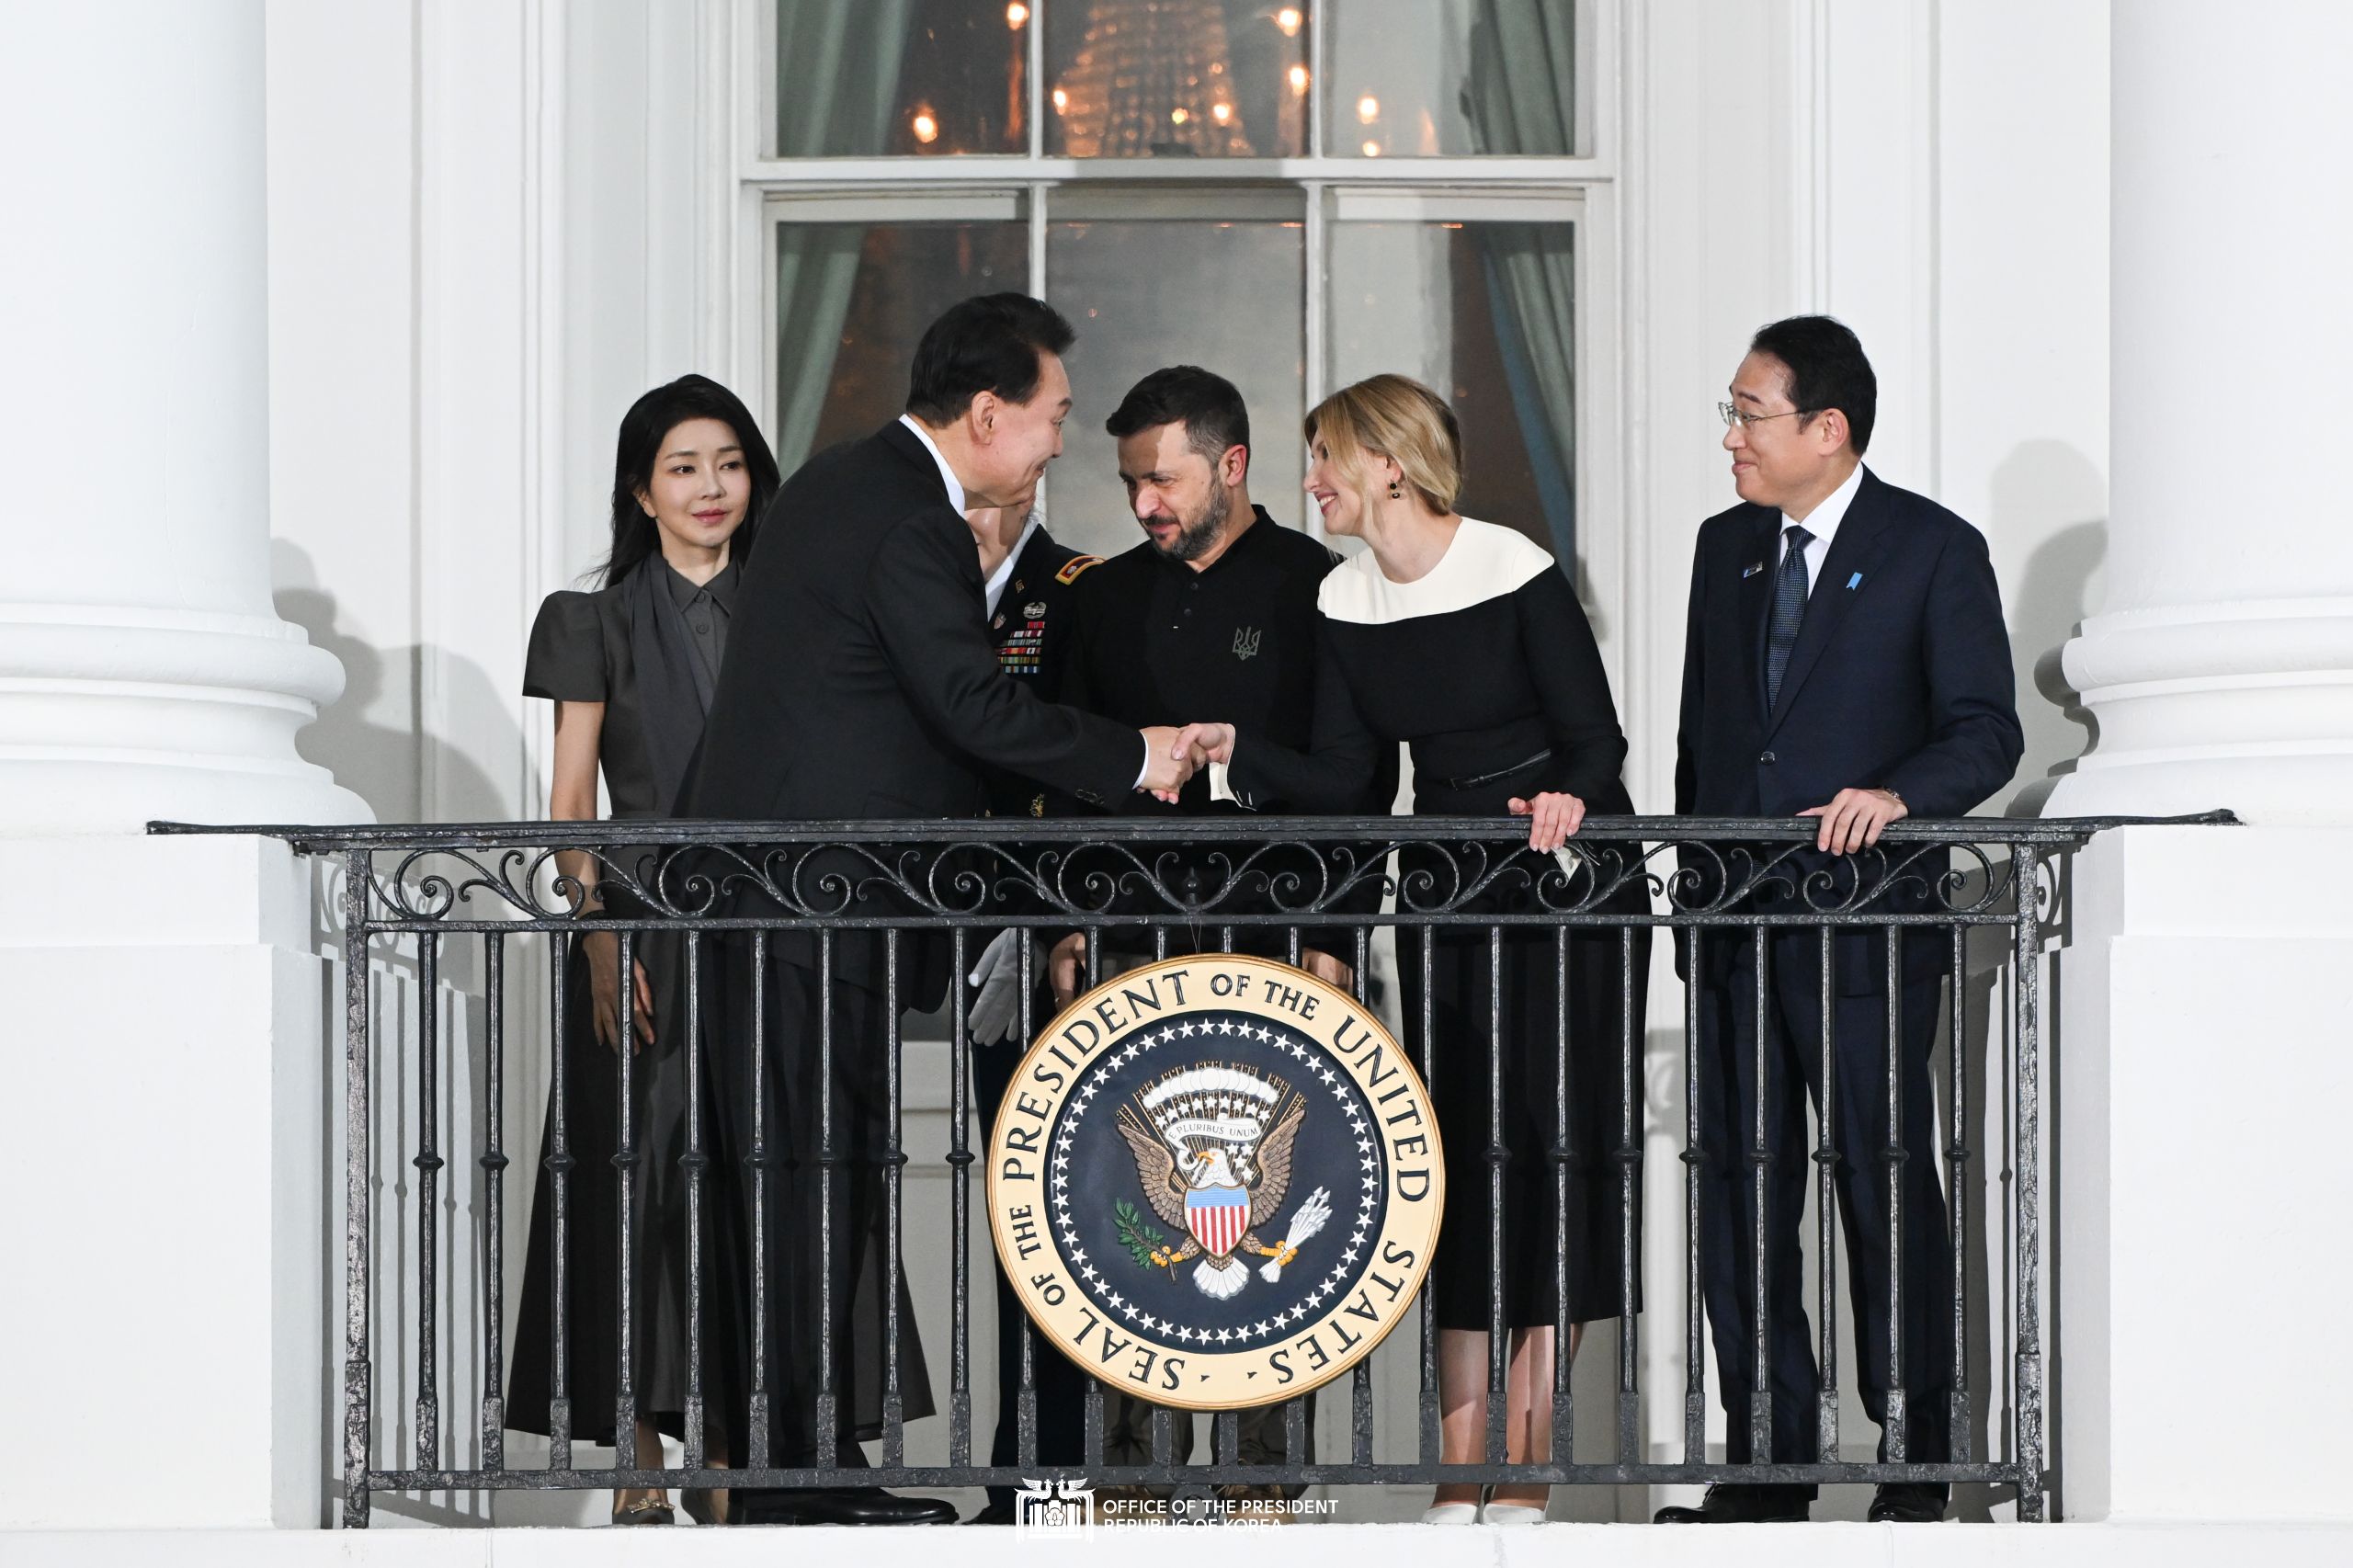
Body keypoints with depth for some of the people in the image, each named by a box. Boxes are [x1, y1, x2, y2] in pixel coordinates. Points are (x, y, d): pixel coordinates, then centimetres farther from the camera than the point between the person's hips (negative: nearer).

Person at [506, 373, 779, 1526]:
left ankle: (723, 1461, 4)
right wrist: (601, 935, -12)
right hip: (644, 924, -2)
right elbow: (572, 805, 1)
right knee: (633, 1180, -5)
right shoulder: (602, 622, 5)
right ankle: (638, 1470, -3)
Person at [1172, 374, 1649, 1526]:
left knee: (1544, 1138, -7)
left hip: (1567, 888, -6)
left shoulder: (1516, 573, -13)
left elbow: (1595, 738, -12)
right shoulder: (1347, 603, 5)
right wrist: (1237, 751, -14)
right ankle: (1461, 1469, 3)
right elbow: (1339, 779, 2)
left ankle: (1522, 1459, -4)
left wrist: (1570, 799, -33)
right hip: (1445, 893, 6)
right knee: (1455, 1149, 2)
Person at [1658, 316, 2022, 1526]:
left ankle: (1914, 1469, 7)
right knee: (1738, 1189, 5)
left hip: (1867, 922, -6)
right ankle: (1766, 1465, 12)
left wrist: (1895, 795, -26)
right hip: (1735, 926, 6)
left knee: (1887, 1187, -1)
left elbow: (1985, 732, -9)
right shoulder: (1726, 546, 14)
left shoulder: (1935, 551, -4)